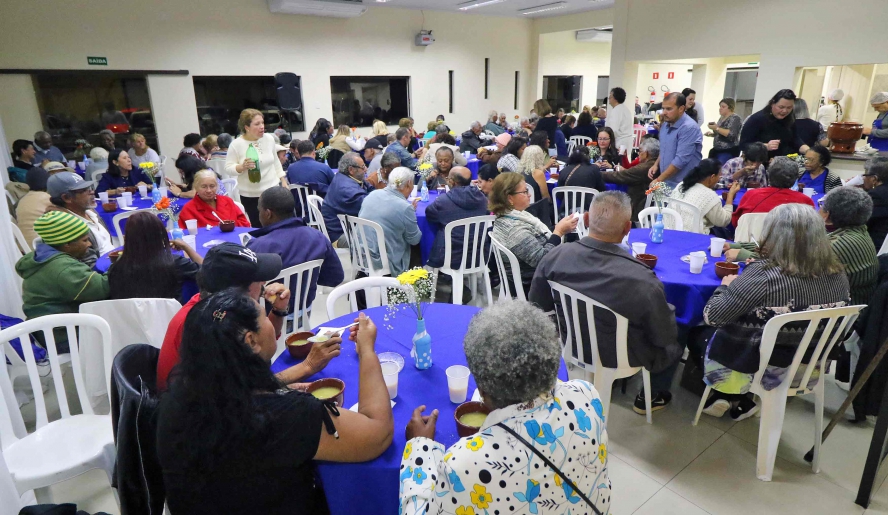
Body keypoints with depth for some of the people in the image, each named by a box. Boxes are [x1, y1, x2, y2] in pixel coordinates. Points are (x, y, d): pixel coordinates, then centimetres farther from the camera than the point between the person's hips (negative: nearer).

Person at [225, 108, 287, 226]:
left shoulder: (269, 139, 1)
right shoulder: (236, 144, -10)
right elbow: (228, 169, -7)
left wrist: (283, 181, 11)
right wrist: (242, 166, -26)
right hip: (250, 196, -3)